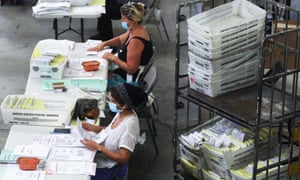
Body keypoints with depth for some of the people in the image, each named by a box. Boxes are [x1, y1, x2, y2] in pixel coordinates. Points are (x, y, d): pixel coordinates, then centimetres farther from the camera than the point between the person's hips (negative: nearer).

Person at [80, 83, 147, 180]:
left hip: (108, 170, -8)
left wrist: (98, 147, -27)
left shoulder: (129, 124, -28)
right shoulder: (122, 113, -4)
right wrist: (94, 128, 0)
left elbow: (123, 158, -25)